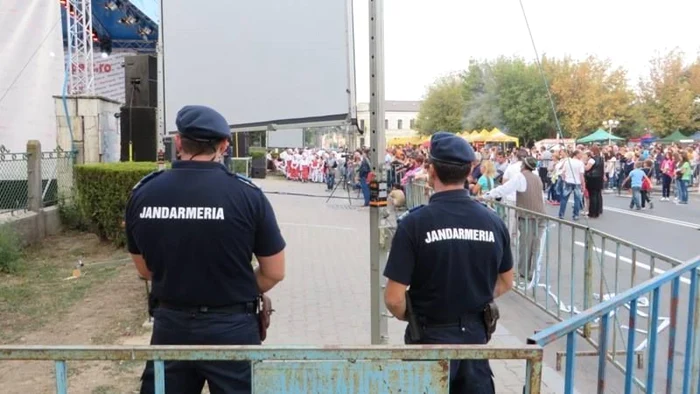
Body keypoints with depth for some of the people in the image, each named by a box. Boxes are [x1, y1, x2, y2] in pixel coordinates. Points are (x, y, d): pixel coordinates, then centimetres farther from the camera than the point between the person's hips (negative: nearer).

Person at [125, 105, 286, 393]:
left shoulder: (142, 194, -5)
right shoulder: (246, 194, -15)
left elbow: (145, 270, 8)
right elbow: (274, 273, -6)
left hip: (169, 325, 3)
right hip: (231, 328, -2)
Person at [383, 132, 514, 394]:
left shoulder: (414, 223, -19)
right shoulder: (493, 222, -6)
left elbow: (394, 299, -18)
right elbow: (506, 282, 8)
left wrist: (410, 318, 2)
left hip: (431, 336, -3)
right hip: (475, 334, 4)